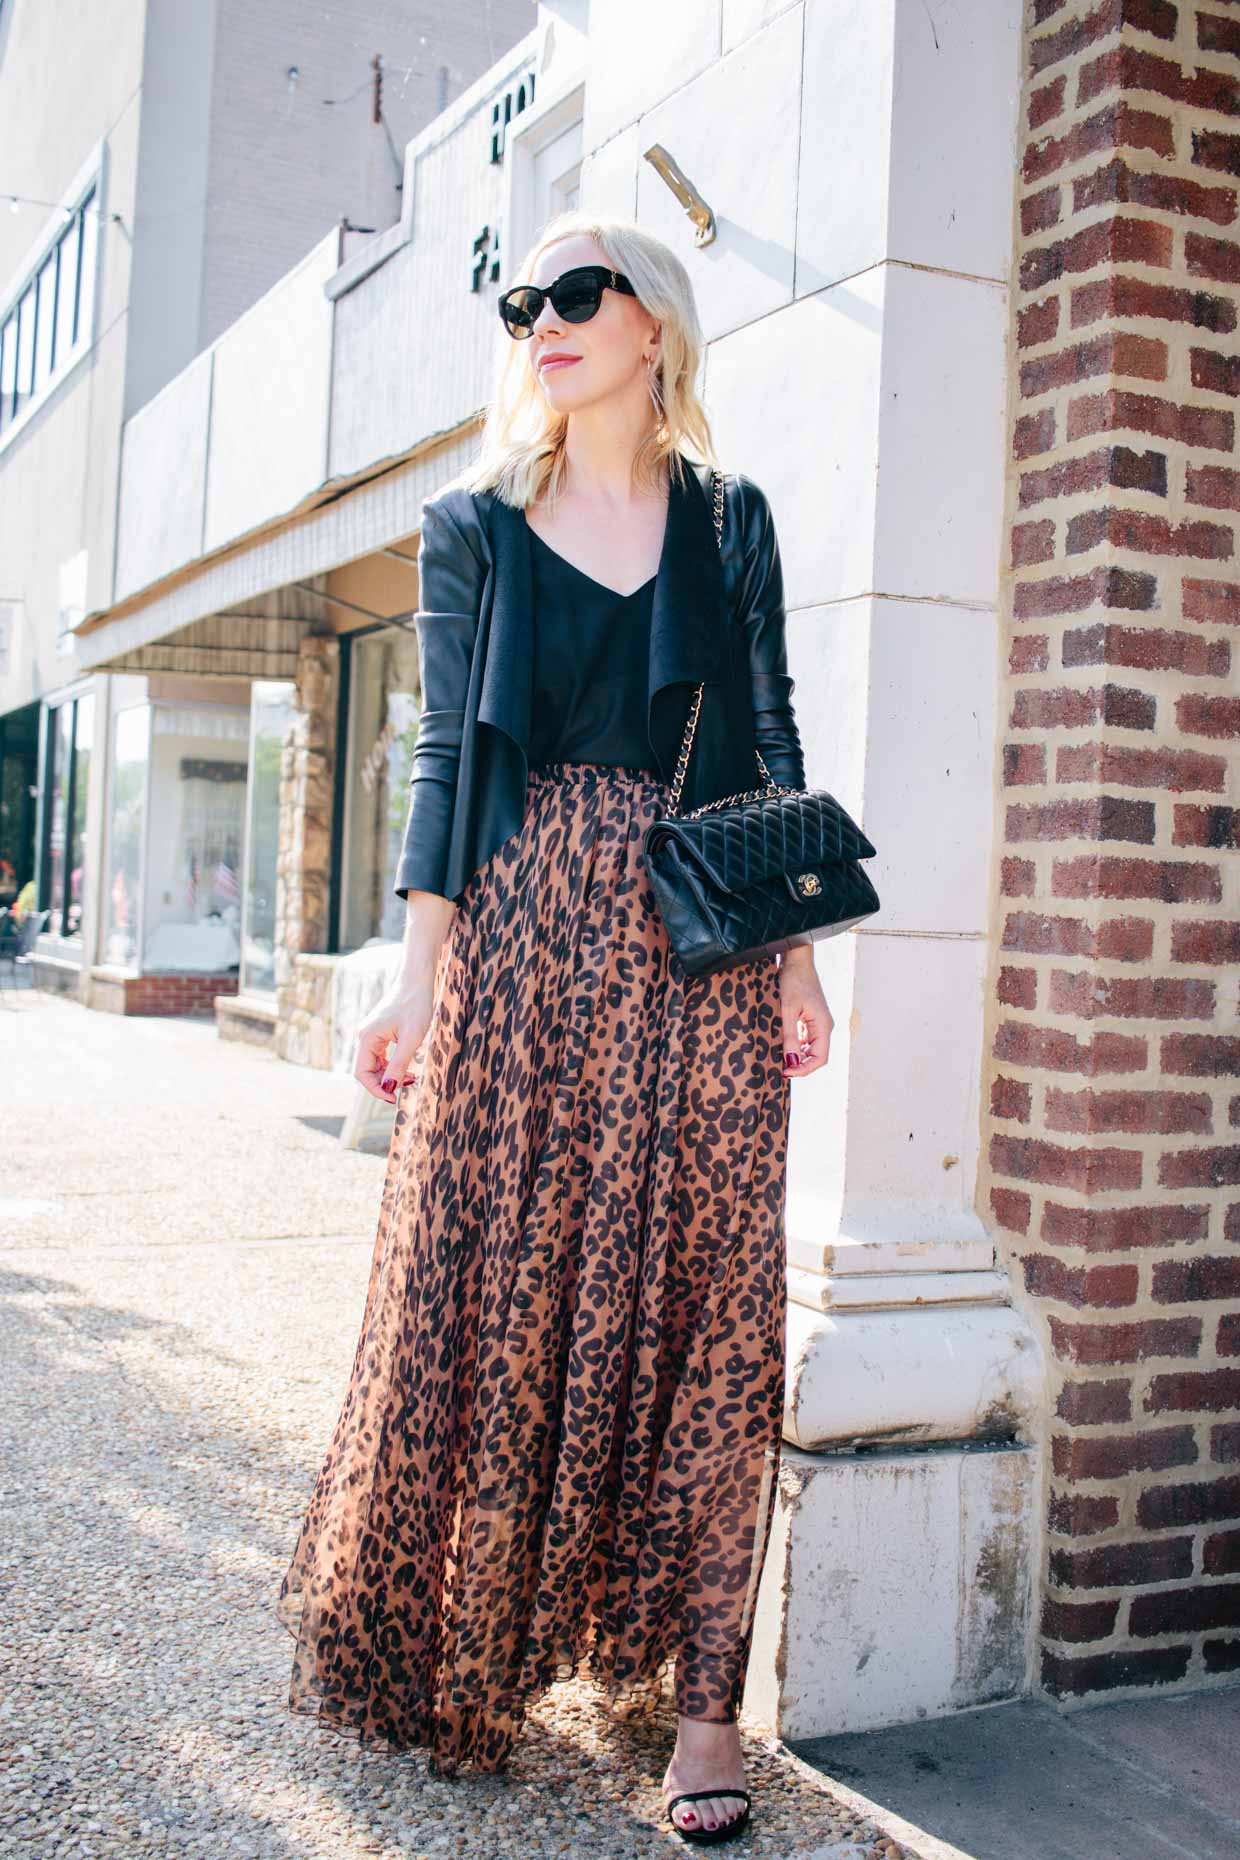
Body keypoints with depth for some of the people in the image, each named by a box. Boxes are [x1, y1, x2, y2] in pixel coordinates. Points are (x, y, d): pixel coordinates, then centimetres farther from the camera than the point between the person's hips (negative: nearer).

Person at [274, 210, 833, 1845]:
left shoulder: (730, 520, 11)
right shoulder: (475, 527, 10)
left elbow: (773, 745, 8)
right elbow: (448, 752, 5)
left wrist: (797, 957, 0)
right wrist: (418, 972, -4)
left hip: (700, 953, 0)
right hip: (521, 936, 0)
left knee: (698, 1308, -2)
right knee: (489, 1293, 1)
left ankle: (701, 1696, 7)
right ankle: (465, 1651, 21)